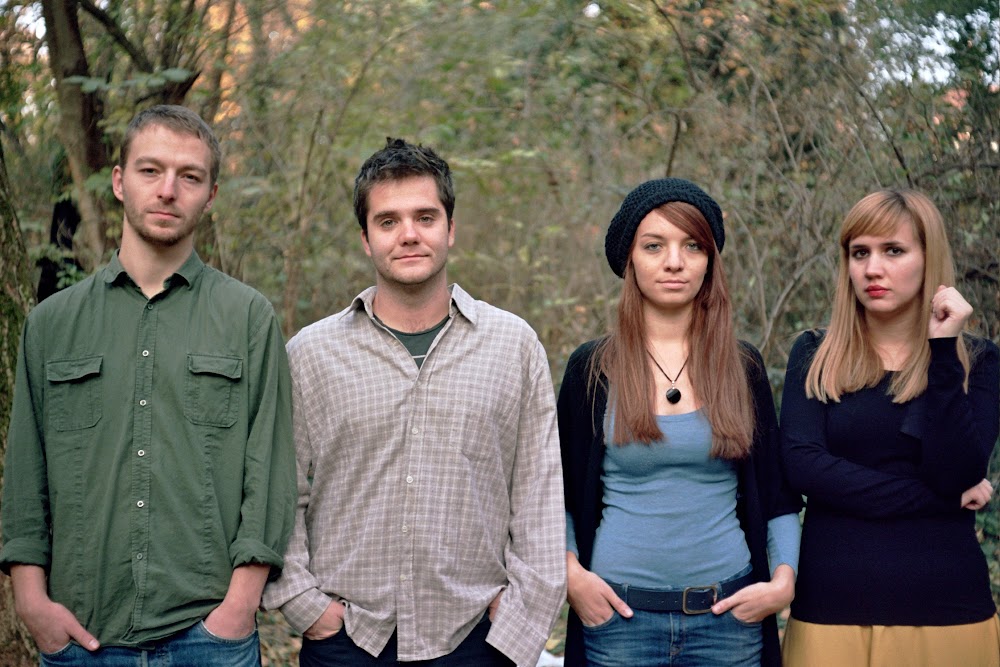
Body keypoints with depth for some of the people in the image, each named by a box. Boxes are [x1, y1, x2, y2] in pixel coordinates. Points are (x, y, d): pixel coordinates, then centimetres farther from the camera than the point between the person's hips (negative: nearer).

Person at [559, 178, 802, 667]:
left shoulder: (743, 367, 5)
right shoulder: (592, 368, 0)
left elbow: (778, 494, 9)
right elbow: (561, 496, 6)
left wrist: (783, 580, -5)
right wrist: (571, 572, -9)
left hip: (729, 613, 1)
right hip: (619, 615, -1)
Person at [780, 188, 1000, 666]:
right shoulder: (815, 356, 3)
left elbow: (956, 477, -11)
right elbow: (800, 464, -11)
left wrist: (942, 351, -14)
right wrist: (936, 499, -12)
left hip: (944, 607, 0)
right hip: (832, 605, 0)